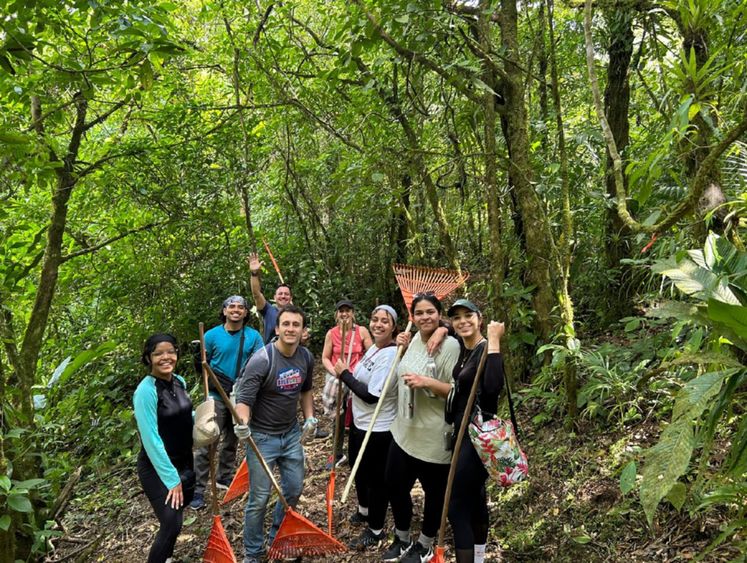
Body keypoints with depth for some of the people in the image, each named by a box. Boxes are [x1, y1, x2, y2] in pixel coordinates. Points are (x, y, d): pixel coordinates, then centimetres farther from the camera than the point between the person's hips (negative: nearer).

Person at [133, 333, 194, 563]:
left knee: (177, 517, 19)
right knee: (172, 523, -11)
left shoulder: (179, 381, 1)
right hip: (157, 468, -7)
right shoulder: (146, 390, -21)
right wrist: (171, 478, -20)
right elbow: (151, 439, -22)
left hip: (184, 462, 8)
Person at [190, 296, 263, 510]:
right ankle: (197, 490, 0)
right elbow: (202, 365, 4)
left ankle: (224, 477, 35)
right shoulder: (212, 335, -5)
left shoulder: (253, 336, -3)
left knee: (231, 440, 17)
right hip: (217, 396, -3)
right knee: (208, 443, -7)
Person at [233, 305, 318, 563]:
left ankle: (277, 538, 41)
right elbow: (243, 398, -24)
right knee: (259, 498, 1)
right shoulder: (261, 360, -23)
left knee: (294, 489, 16)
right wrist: (243, 423, -42)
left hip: (292, 433, 6)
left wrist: (309, 416, 7)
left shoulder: (306, 357, -3)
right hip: (262, 437, -6)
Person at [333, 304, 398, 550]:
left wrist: (344, 374, -18)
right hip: (360, 422, 10)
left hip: (378, 429, -10)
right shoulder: (373, 348, 4)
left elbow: (372, 395, -27)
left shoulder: (390, 355, -25)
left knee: (376, 477, 8)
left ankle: (376, 531, 28)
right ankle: (364, 509, 53)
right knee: (358, 467, 27)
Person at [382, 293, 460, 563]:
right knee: (394, 485, 17)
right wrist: (401, 347, 9)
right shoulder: (415, 340, 6)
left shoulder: (450, 345, -18)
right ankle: (402, 539, 41)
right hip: (404, 430, 7)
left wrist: (427, 382, -30)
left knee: (434, 493, 13)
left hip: (433, 437, -7)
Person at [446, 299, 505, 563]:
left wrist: (494, 342, -33)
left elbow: (493, 387, -37)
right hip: (462, 431, 9)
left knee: (457, 507, -7)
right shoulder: (460, 348, 6)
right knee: (474, 496, 21)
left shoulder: (486, 349, -17)